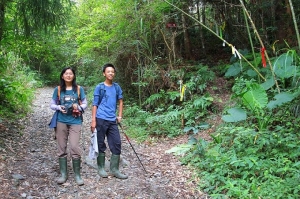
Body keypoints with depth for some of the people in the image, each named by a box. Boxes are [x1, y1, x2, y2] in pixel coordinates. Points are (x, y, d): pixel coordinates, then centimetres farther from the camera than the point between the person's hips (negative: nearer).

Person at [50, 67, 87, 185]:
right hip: (61, 121, 2)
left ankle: (77, 175, 4)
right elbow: (52, 105, 8)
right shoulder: (58, 89, 4)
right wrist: (59, 107, -12)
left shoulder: (79, 89, 3)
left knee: (74, 148, -9)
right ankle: (63, 174, 17)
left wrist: (78, 107, -13)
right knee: (61, 148, 5)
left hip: (75, 122, -1)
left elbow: (85, 104, 8)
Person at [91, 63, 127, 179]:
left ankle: (114, 169, 13)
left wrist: (120, 115, 10)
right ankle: (101, 168, 19)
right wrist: (93, 120, -8)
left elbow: (120, 101, 19)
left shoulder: (117, 87, 8)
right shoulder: (99, 87, -2)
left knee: (116, 144, 3)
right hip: (101, 119, -4)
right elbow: (95, 105, -2)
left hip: (113, 120, 4)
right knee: (101, 144, 5)